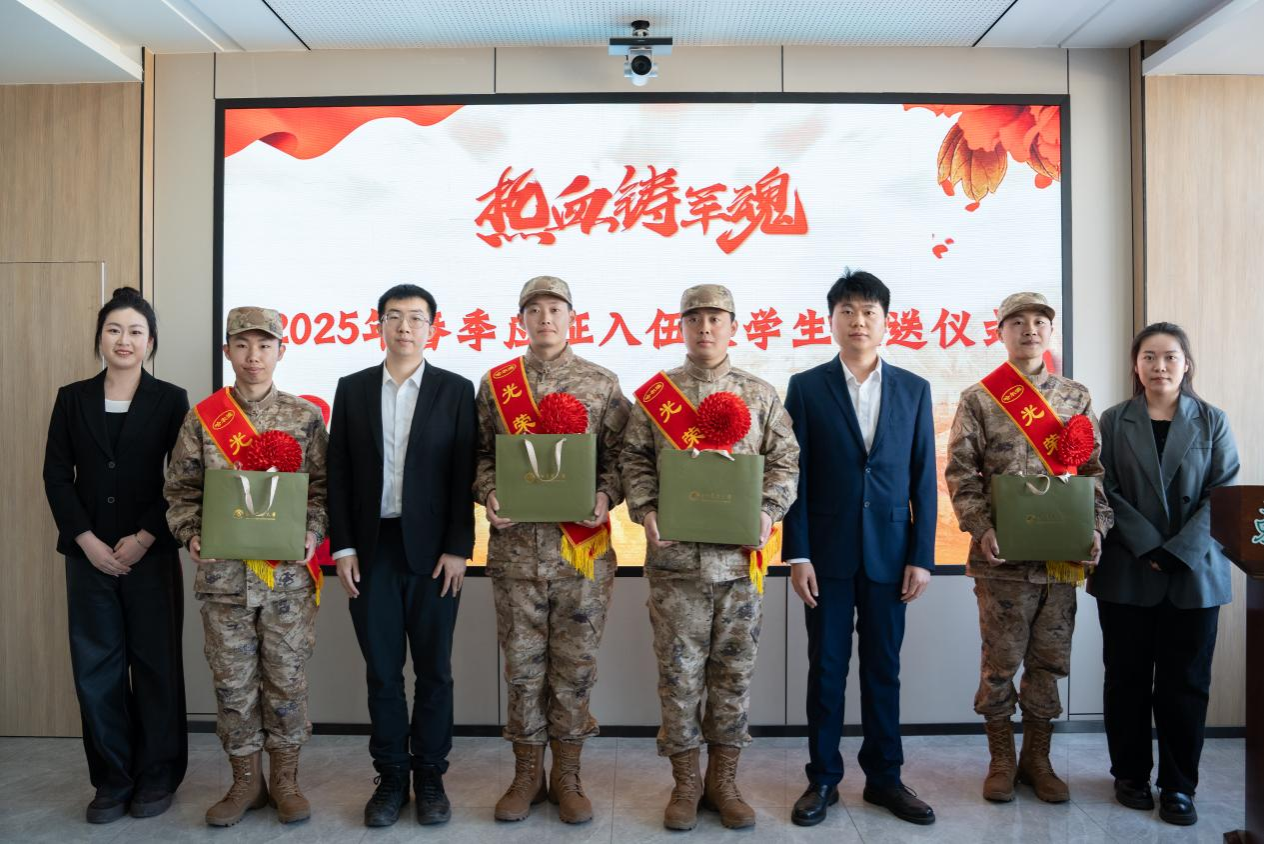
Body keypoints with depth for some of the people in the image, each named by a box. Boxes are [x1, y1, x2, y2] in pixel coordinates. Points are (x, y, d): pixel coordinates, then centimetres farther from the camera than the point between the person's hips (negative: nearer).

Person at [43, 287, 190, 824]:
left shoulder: (170, 400, 0)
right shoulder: (72, 399, 7)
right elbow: (56, 477, 4)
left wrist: (143, 539, -10)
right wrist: (88, 541, -7)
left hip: (151, 554, -2)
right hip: (90, 554, 2)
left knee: (156, 663, 5)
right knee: (96, 667, 6)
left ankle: (157, 776, 19)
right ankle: (112, 779, 20)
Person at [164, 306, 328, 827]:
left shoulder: (305, 416, 2)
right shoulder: (202, 417, 5)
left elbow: (323, 485, 3)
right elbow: (181, 488, 7)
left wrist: (312, 532, -12)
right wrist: (191, 534, -8)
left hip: (289, 573, -1)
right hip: (223, 572, 1)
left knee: (287, 679, 7)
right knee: (233, 681, 9)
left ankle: (284, 780, 23)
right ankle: (246, 781, 26)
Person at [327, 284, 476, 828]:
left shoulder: (456, 390, 1)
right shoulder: (352, 389, 7)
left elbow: (464, 474, -3)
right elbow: (339, 473, 5)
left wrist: (458, 549, -8)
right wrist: (343, 547, -1)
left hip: (432, 549, -1)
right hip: (371, 549, 2)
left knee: (434, 669, 6)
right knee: (381, 670, 9)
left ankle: (430, 776, 21)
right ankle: (391, 777, 22)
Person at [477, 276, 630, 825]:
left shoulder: (603, 383, 3)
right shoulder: (494, 383, 7)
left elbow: (618, 456, 3)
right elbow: (481, 454, 9)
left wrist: (605, 497, -15)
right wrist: (489, 495, -9)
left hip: (583, 545, -1)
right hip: (515, 545, 1)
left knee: (574, 663, 8)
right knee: (522, 661, 9)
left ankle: (566, 775, 23)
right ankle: (527, 773, 24)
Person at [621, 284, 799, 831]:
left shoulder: (760, 396, 7)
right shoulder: (656, 393, 6)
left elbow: (784, 460, 6)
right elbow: (636, 458, 5)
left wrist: (768, 511, -9)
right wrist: (646, 511, -9)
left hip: (740, 555, 1)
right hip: (674, 556, 0)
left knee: (733, 672, 9)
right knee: (679, 672, 6)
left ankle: (724, 779, 24)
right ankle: (686, 781, 22)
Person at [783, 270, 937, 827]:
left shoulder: (914, 389, 6)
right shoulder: (806, 387, 1)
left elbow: (924, 480, 5)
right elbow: (796, 477, -2)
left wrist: (921, 557, -1)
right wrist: (797, 556, -8)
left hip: (889, 553, 2)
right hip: (827, 553, -1)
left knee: (883, 669, 11)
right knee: (826, 668, 7)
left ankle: (884, 777, 25)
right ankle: (823, 778, 20)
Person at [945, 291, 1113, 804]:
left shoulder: (1076, 397, 10)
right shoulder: (979, 399, 1)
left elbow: (1096, 470, 8)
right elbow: (960, 473, -4)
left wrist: (1096, 529, -6)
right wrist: (982, 530, -15)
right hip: (1003, 554, -3)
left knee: (1050, 660, 11)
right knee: (1001, 661, 5)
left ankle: (1037, 758, 25)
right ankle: (1001, 760, 20)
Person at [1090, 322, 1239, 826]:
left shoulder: (1212, 421, 5)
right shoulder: (1114, 421, 4)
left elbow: (1224, 494, -2)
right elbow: (1106, 491, -2)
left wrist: (1179, 550, -14)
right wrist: (1147, 547, -14)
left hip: (1194, 572, 0)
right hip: (1127, 572, 0)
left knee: (1185, 682, 5)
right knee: (1128, 678, 8)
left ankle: (1179, 785, 18)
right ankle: (1131, 775, 22)